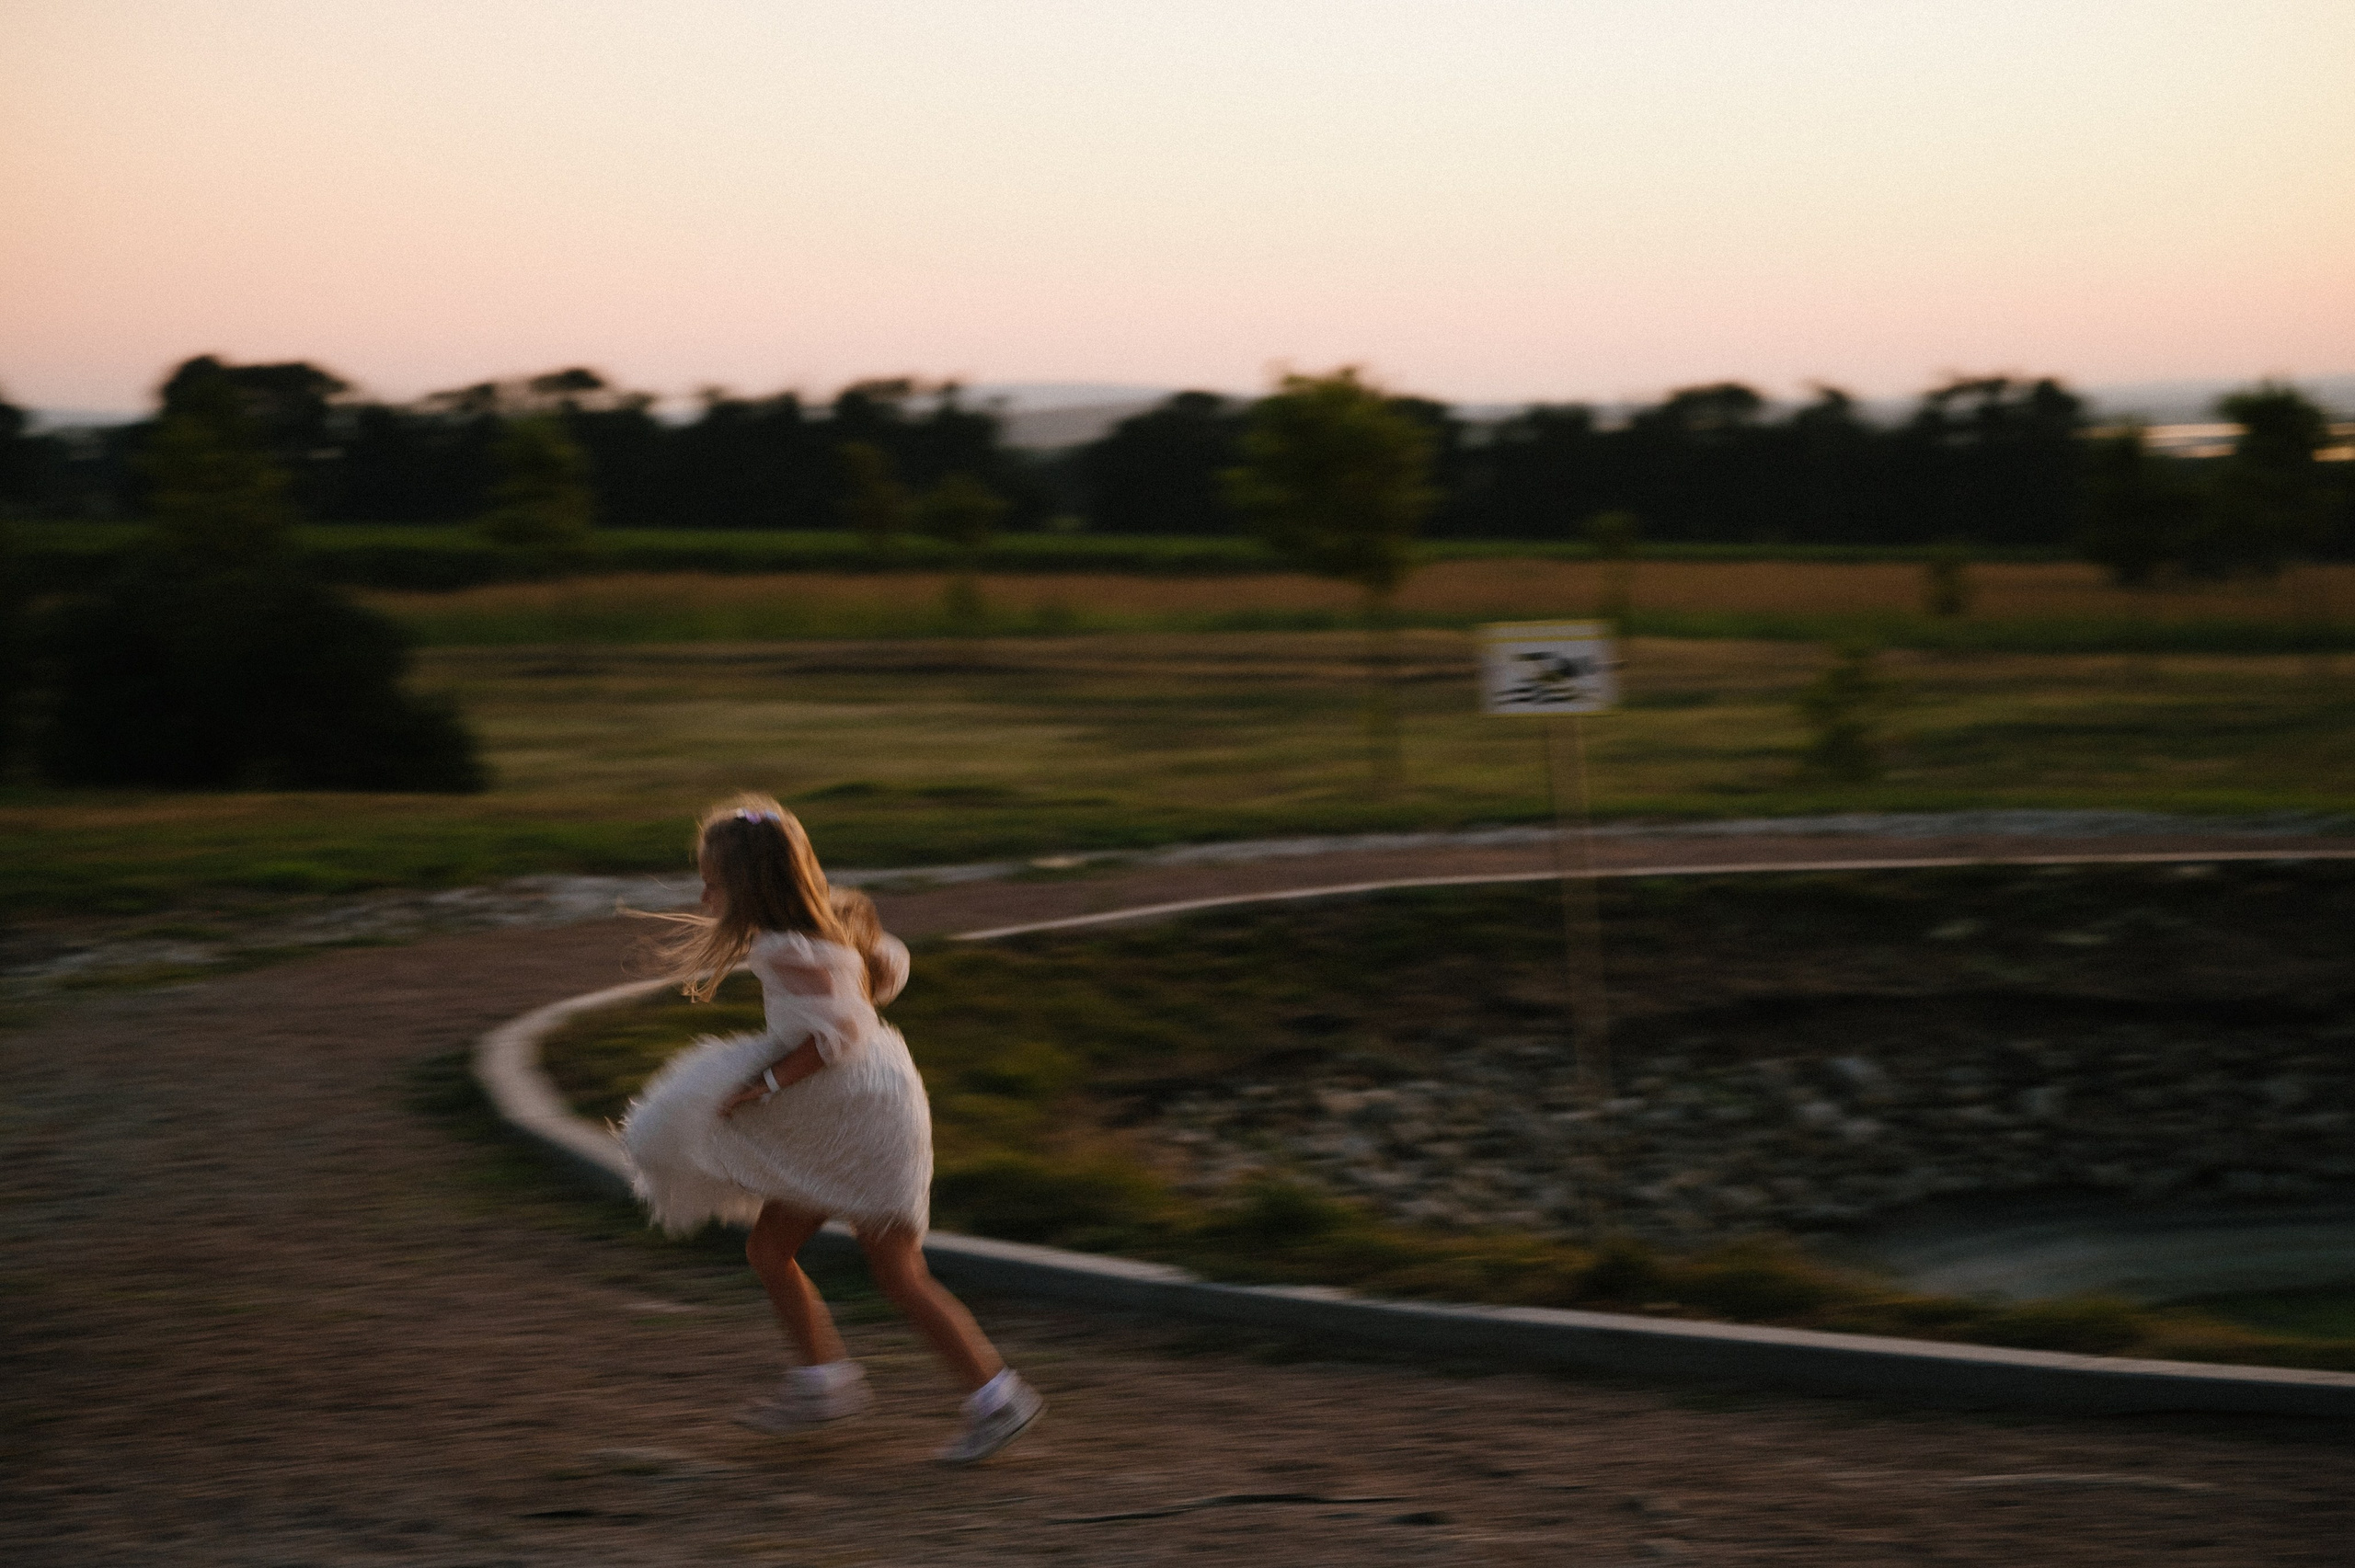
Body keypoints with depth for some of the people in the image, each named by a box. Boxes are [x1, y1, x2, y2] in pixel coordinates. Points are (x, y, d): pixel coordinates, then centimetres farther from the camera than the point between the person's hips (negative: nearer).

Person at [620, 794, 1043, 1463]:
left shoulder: (788, 950, -22)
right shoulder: (822, 928, 5)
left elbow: (835, 1033, -29)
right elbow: (888, 965, 16)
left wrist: (760, 1086, -25)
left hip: (866, 1121, -10)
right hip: (828, 1126, 10)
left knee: (897, 1274, -4)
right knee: (768, 1250, 13)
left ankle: (997, 1396, 4)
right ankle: (823, 1379, 25)